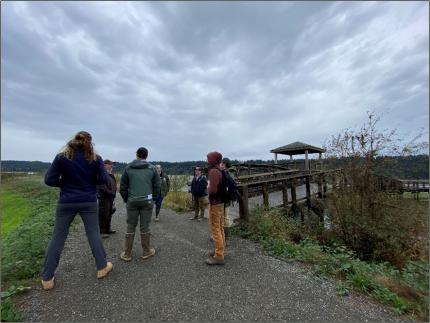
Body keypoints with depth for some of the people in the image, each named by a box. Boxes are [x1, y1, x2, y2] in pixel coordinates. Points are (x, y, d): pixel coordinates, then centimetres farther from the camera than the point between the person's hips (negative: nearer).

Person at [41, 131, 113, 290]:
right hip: (89, 202, 0)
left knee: (57, 238, 14)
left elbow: (49, 180, -6)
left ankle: (47, 278, 25)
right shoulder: (95, 158, -7)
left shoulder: (61, 157, -6)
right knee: (94, 234, 11)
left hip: (66, 203, 1)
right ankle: (102, 267, 24)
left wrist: (65, 183, 10)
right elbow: (103, 180, -7)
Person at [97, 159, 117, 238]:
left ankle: (107, 229, 28)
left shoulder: (110, 174, 18)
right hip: (104, 197, -10)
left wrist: (113, 194, 14)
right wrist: (110, 192, -20)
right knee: (103, 215, -4)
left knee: (109, 214, 16)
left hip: (110, 197, 10)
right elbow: (102, 186, -22)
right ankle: (101, 232, 5)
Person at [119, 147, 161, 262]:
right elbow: (157, 186, -1)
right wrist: (153, 198, 12)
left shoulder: (128, 168, 2)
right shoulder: (152, 168, 0)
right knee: (145, 226, 8)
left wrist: (126, 199, 16)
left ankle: (127, 254, 20)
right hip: (147, 201, -1)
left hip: (132, 201, 1)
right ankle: (146, 252, 21)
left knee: (130, 226, 11)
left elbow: (123, 187, 3)